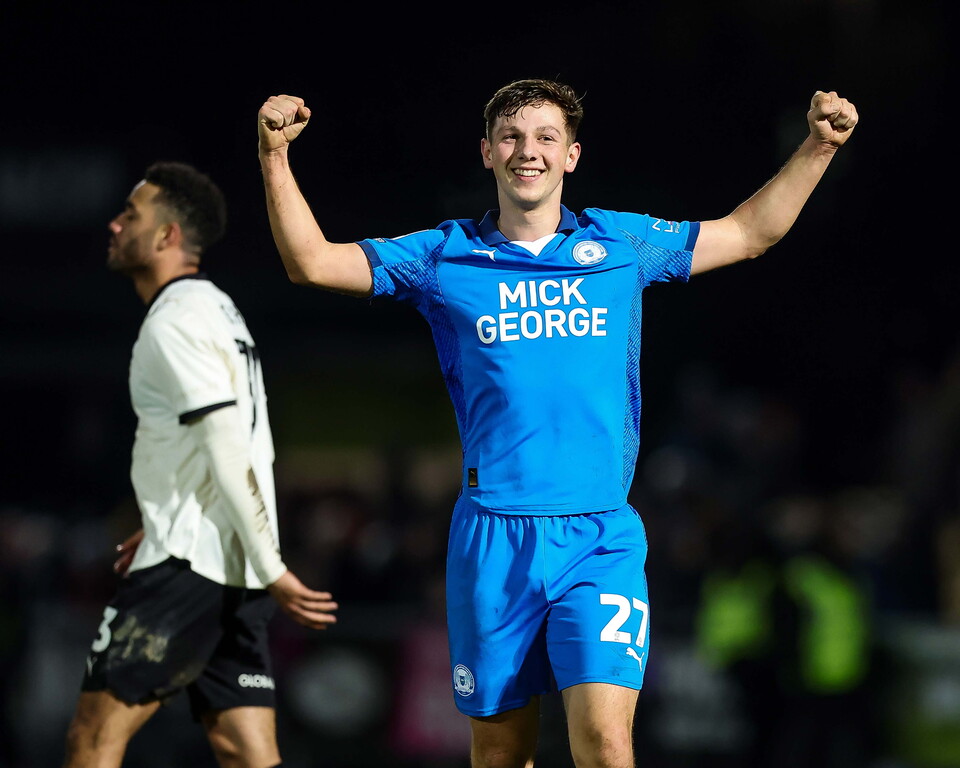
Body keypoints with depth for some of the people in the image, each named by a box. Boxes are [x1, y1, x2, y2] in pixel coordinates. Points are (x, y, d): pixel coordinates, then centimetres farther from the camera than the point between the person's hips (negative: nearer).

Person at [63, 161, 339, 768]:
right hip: (239, 571, 9)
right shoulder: (219, 310, 20)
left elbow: (227, 449, -17)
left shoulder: (175, 321, -10)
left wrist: (272, 568, -19)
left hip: (188, 568, -9)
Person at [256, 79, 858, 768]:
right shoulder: (445, 258, 8)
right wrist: (275, 156, -7)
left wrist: (819, 146, 13)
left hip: (600, 537, -1)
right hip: (493, 539, 1)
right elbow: (313, 262, 4)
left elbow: (751, 232, 22)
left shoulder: (623, 245, 11)